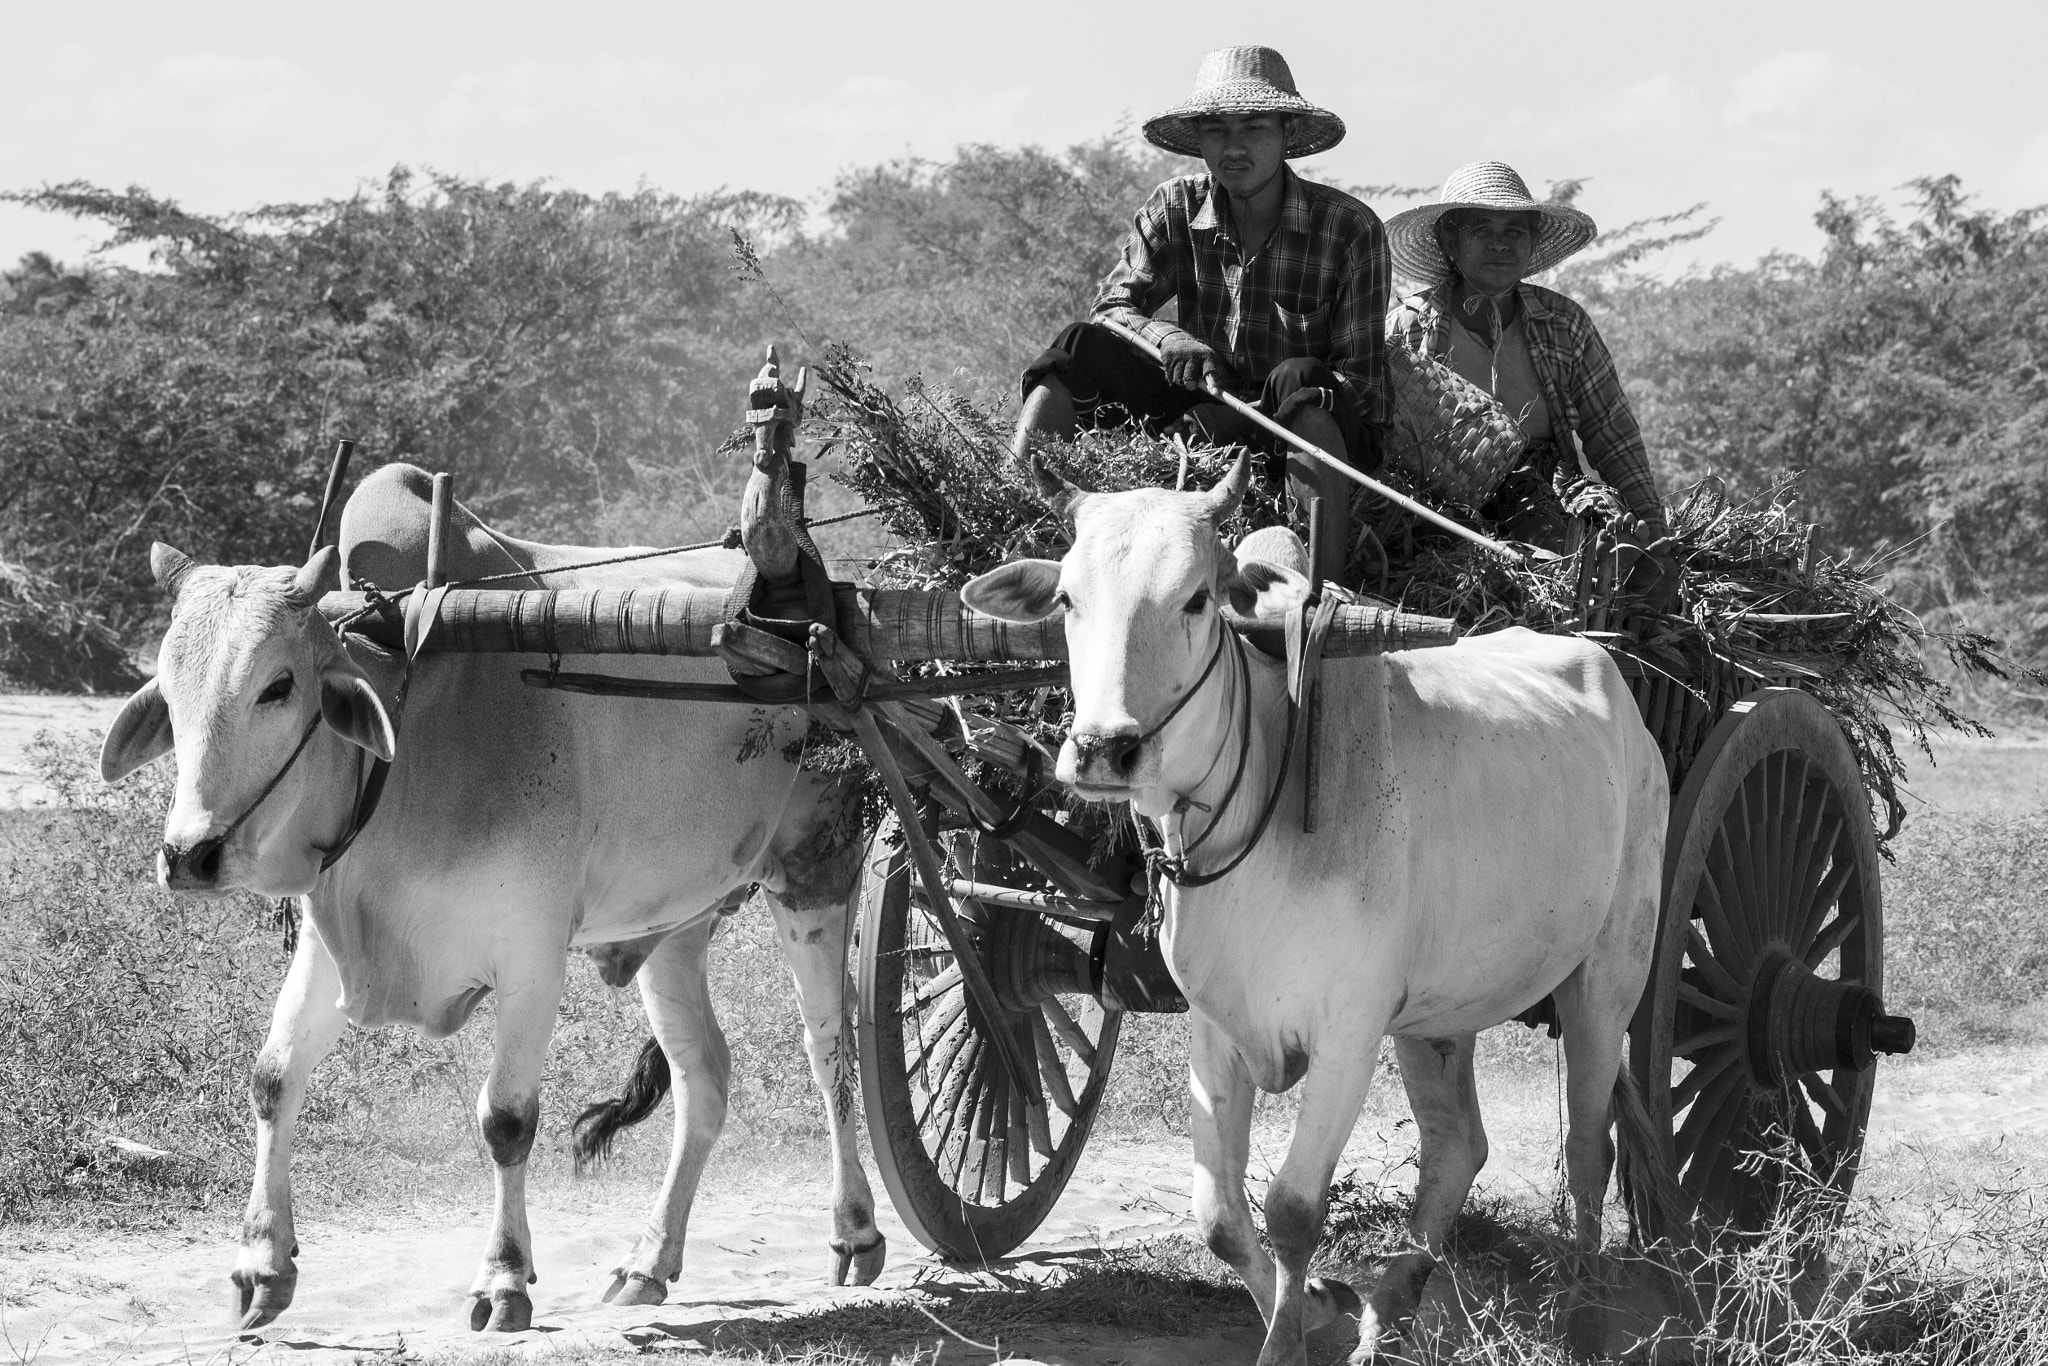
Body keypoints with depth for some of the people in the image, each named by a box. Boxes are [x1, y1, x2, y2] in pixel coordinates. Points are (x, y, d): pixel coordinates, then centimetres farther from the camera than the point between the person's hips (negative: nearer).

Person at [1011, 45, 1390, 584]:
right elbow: (1111, 308, -7)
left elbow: (1361, 378, -11)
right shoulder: (1176, 210, 1)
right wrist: (1168, 338, -30)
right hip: (1202, 409, 3)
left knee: (1300, 382, -37)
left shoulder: (1350, 229, -9)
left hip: (1314, 425, -3)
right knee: (1083, 350, -16)